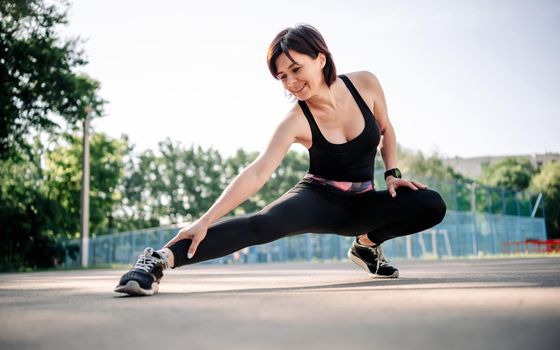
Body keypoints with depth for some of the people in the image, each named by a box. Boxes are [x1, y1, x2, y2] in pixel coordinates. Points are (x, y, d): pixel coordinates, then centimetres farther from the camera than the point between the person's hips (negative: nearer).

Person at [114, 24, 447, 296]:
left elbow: (386, 130, 10)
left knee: (432, 205, -20)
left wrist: (392, 173, -3)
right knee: (261, 224, -35)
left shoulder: (366, 84, -11)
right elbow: (257, 173, -28)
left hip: (363, 203, 4)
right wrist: (206, 220, -36)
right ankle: (162, 258, -46)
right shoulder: (296, 121, -19)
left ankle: (368, 243, 6)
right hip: (319, 199, -4)